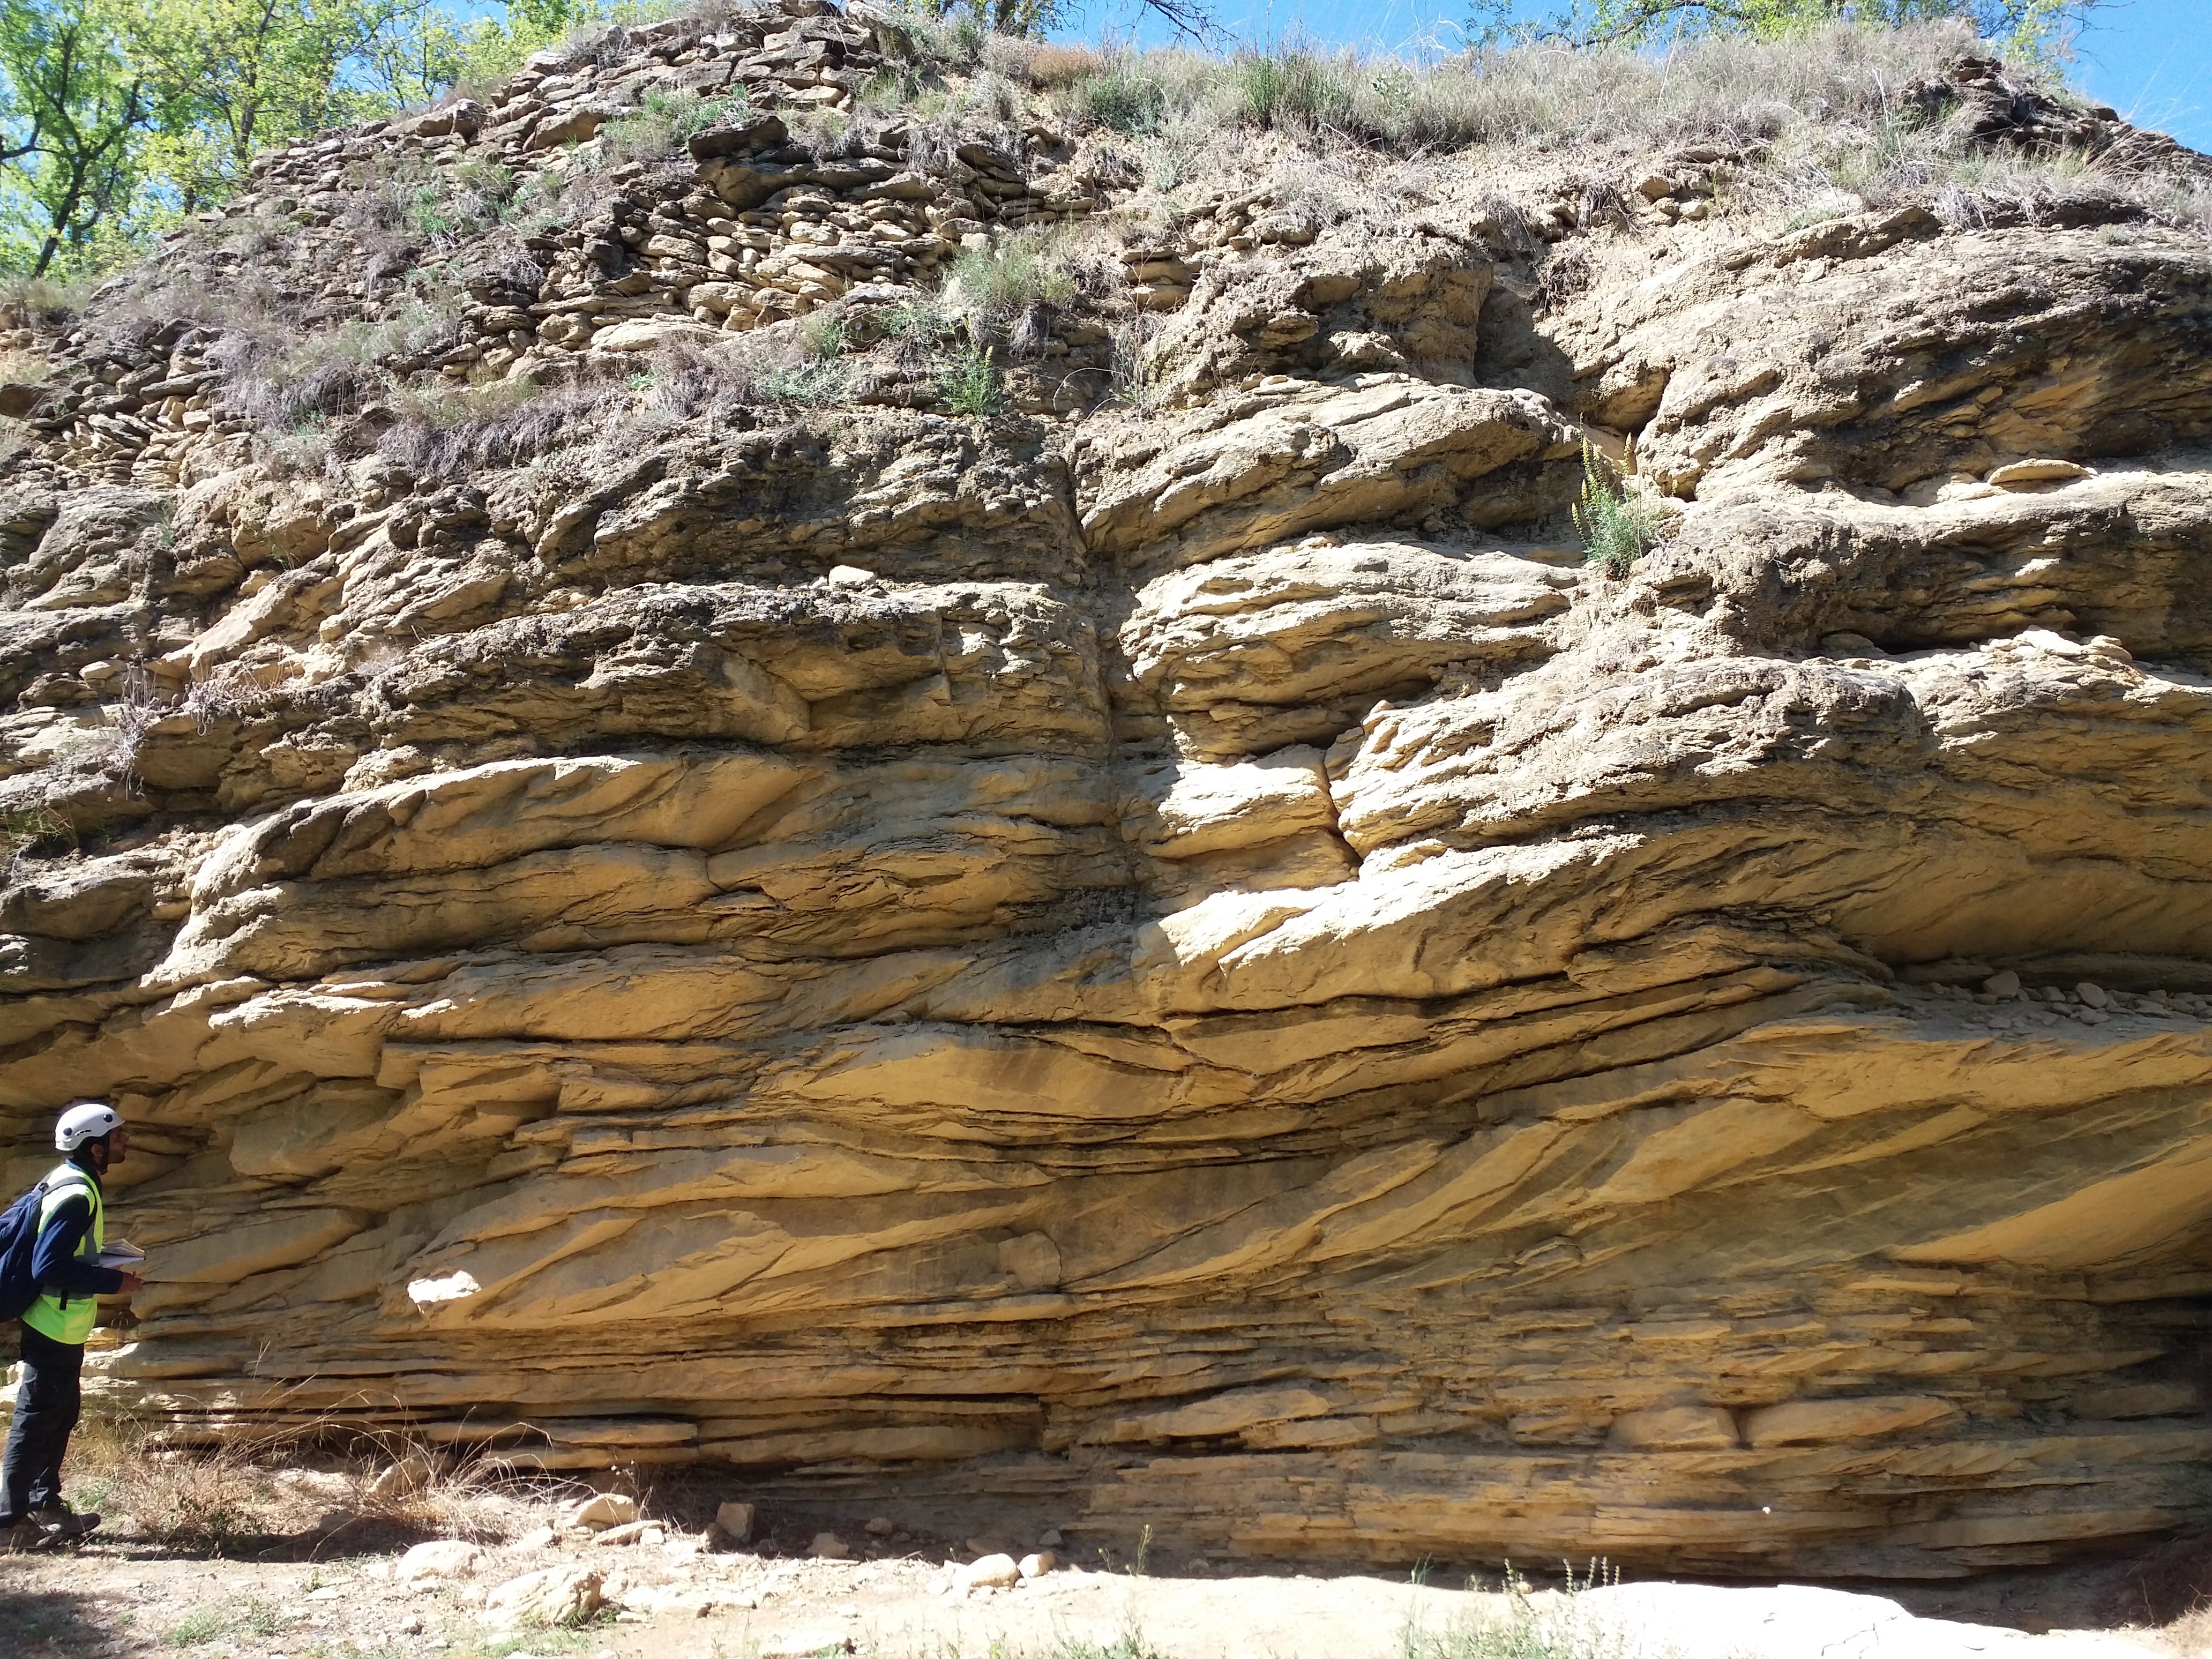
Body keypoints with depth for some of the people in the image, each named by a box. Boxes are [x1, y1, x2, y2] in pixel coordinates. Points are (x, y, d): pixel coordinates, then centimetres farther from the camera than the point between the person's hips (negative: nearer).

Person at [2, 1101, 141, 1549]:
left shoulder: (72, 1181, 8)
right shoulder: (77, 1195, -23)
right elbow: (49, 1266, -27)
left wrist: (103, 1266, 10)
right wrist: (114, 1281, -20)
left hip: (61, 1328, 10)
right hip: (56, 1329, -10)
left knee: (60, 1417, 18)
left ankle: (46, 1505, 28)